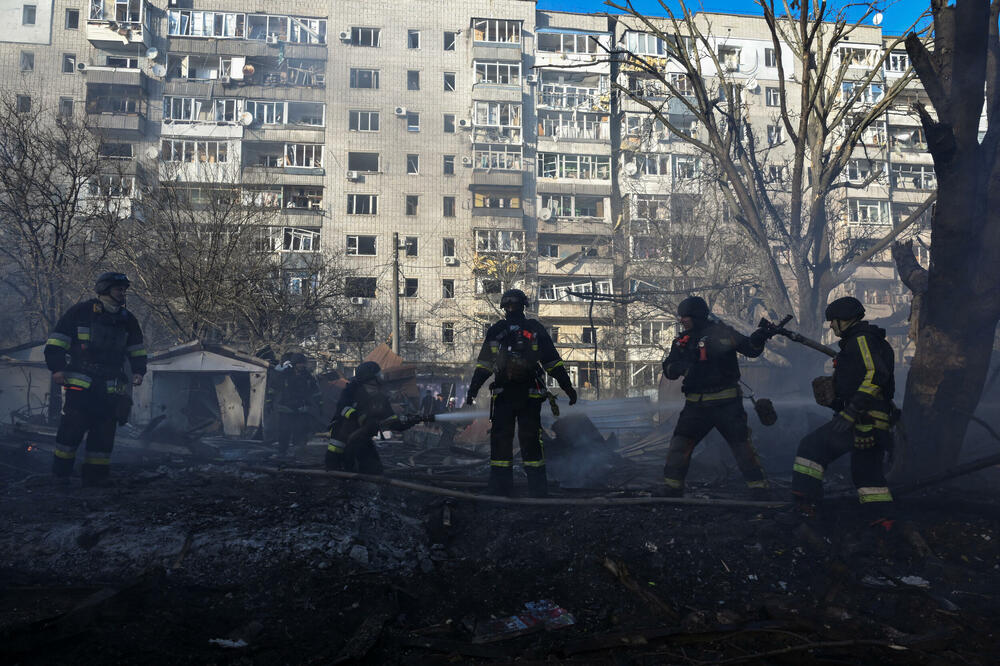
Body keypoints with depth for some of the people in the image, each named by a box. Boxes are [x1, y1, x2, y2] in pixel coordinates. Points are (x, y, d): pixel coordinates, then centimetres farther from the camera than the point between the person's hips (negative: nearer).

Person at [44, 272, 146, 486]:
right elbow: (56, 341, 2)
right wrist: (56, 367, -6)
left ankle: (95, 475, 10)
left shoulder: (127, 319, 15)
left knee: (104, 431, 3)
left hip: (111, 387, 4)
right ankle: (60, 473, 7)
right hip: (80, 382, -4)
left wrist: (138, 371, 11)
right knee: (72, 428, -6)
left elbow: (137, 349, 24)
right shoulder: (81, 312, 1)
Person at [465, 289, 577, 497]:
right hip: (503, 392, 2)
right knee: (500, 437, 0)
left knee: (530, 437, -4)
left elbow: (552, 361, 9)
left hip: (529, 393, -2)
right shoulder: (496, 331, 15)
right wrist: (473, 390, 14)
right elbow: (483, 363, 18)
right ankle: (499, 485, 6)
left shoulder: (535, 329, 9)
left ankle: (537, 487, 1)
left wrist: (568, 387, 5)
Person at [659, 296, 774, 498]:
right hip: (696, 405, 4)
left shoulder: (721, 332, -2)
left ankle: (761, 490, 8)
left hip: (726, 403, -4)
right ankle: (671, 490, 10)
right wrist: (685, 364, -16)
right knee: (679, 444, -1)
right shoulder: (682, 341, 10)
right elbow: (669, 370, 5)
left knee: (741, 443, -2)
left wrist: (757, 339, -24)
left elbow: (750, 350, -2)